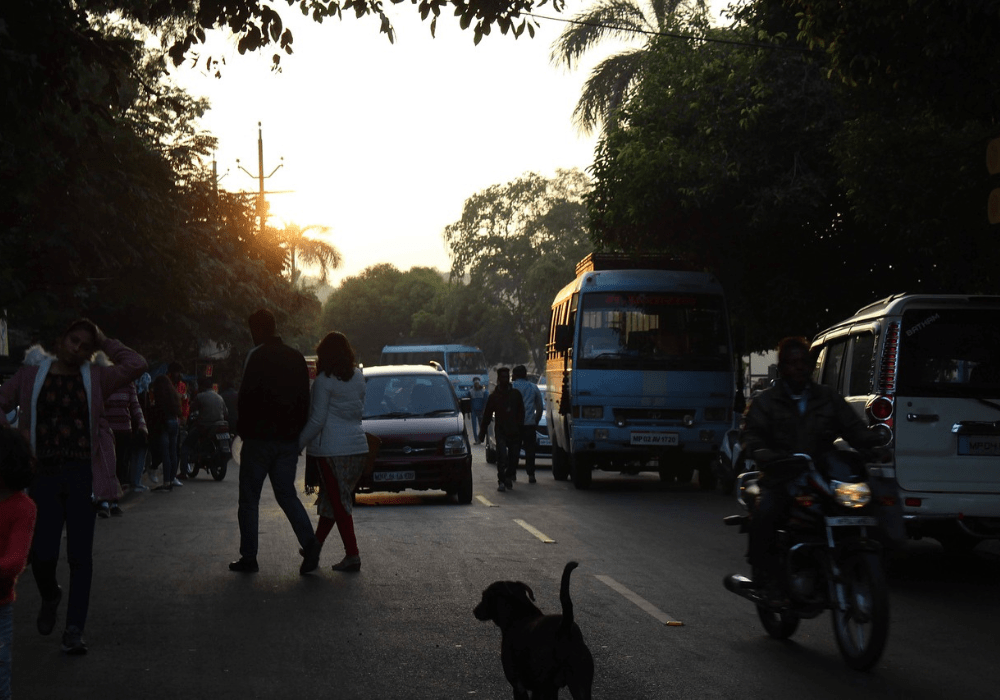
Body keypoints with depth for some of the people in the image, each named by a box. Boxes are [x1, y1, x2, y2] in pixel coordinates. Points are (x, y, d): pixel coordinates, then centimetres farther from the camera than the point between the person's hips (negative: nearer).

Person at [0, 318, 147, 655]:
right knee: (42, 554, -4)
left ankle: (74, 630, 5)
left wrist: (105, 343, 4)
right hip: (43, 474, 0)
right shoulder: (31, 375, 8)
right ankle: (50, 597, 30)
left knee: (80, 555, -2)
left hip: (82, 475, 0)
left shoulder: (96, 378, 7)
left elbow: (136, 365, -4)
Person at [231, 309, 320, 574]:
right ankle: (309, 542, -11)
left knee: (249, 499, 5)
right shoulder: (296, 357, 10)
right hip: (289, 440, 6)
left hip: (260, 439, -6)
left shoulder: (257, 356, -11)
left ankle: (249, 557, 7)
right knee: (287, 494, 11)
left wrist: (245, 431, -2)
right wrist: (297, 432, 14)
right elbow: (305, 400, 11)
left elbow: (247, 398, -15)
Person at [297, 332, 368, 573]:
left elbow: (317, 420, -12)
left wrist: (298, 443, -4)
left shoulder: (324, 381, -10)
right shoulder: (358, 378, 9)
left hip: (331, 447, -7)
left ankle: (352, 555, -6)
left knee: (337, 501, -2)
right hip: (357, 446, 7)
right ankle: (316, 544, 28)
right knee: (332, 499, 17)